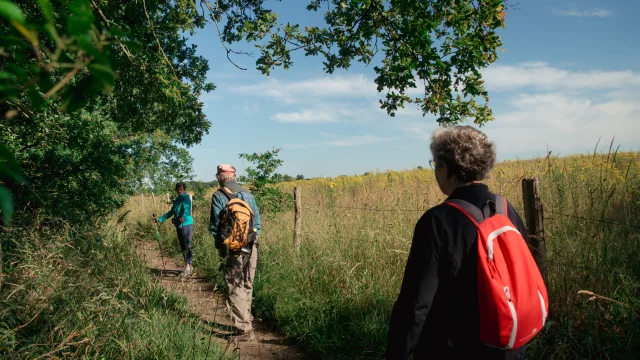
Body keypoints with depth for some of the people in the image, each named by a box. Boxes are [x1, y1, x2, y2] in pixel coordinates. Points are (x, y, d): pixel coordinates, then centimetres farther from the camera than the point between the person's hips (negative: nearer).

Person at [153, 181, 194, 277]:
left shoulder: (186, 198, -7)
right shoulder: (176, 200, 17)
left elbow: (187, 210, -22)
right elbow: (171, 212, 22)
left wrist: (183, 217, -40)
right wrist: (160, 219, 19)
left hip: (186, 224, -8)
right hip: (179, 226, 8)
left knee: (187, 246, -6)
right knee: (183, 247, 11)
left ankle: (188, 267, -1)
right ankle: (188, 266, 20)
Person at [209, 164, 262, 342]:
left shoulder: (218, 196, -6)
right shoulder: (248, 194, 7)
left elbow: (215, 224, -5)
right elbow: (257, 221, 9)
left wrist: (219, 244, 9)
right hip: (251, 247, 5)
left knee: (235, 289, 1)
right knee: (247, 286, 19)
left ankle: (245, 330, 2)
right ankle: (247, 320, 32)